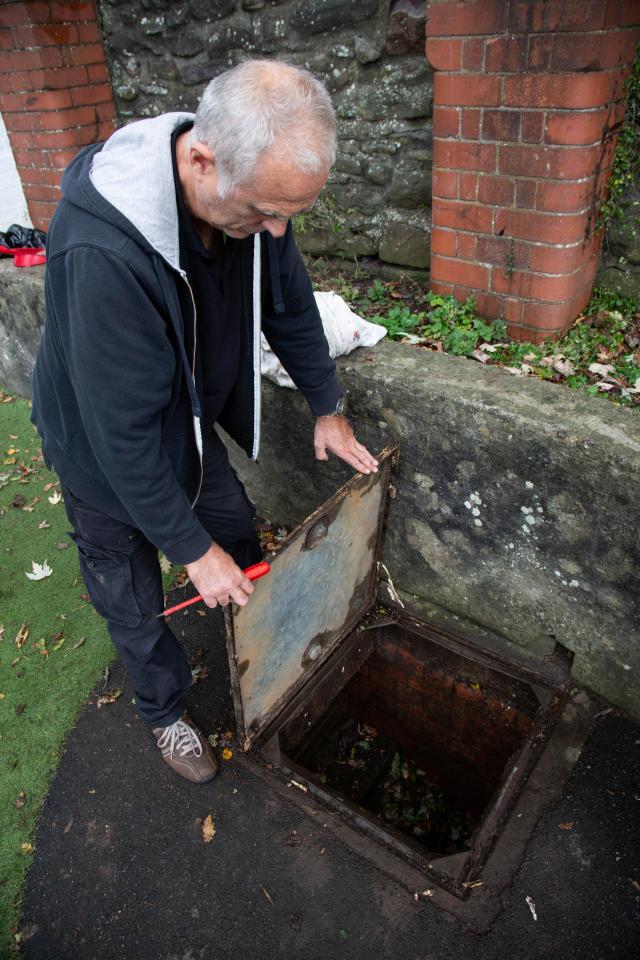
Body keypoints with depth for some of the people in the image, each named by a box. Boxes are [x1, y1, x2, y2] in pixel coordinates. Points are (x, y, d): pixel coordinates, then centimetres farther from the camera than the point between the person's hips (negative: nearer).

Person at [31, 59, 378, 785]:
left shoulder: (250, 189, -18)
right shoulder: (102, 251, -41)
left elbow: (290, 308, -1)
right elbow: (122, 430, -34)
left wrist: (328, 408, 6)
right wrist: (192, 549, -24)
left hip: (188, 417, 7)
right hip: (105, 447, -6)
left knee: (237, 534, 22)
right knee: (133, 601, 12)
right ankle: (166, 711, 42)